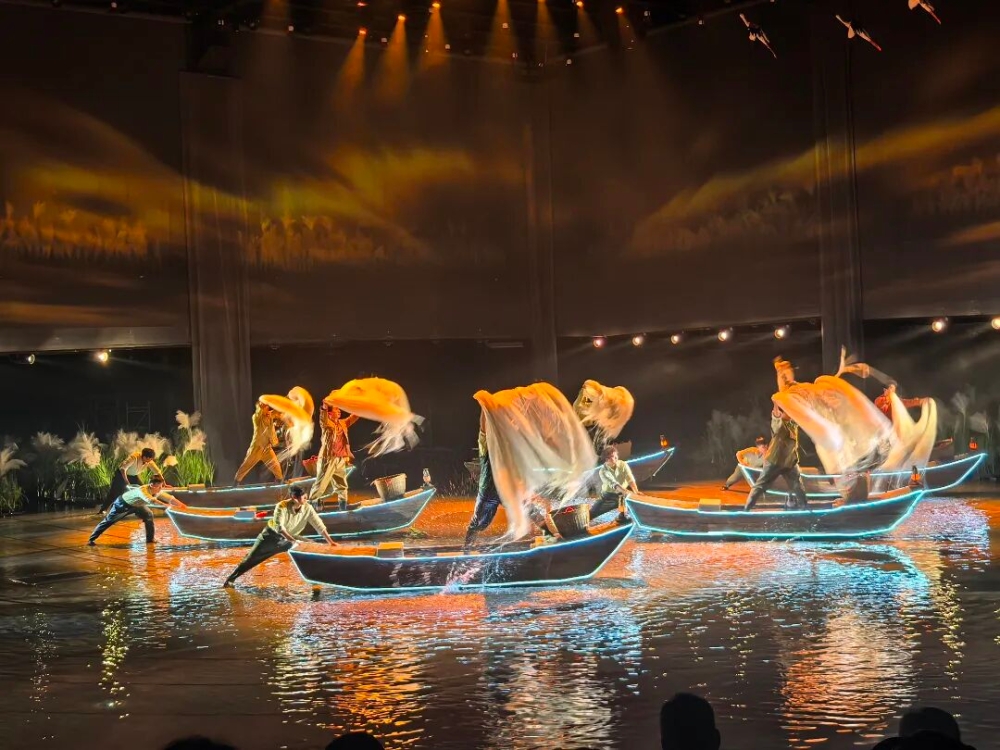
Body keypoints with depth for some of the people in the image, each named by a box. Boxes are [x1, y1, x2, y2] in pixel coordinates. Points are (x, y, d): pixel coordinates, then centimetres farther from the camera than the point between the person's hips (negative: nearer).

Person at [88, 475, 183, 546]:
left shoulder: (158, 492, -19)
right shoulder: (142, 490, -43)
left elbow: (169, 497, -11)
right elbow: (151, 500, -61)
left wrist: (180, 505, -18)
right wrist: (166, 505, -68)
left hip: (136, 505, 7)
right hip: (122, 503, -7)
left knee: (149, 516, -4)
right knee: (108, 521, -1)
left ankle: (150, 539, 8)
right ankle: (91, 539, 8)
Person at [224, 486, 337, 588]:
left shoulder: (308, 508, -19)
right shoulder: (282, 507, -29)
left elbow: (319, 525, -14)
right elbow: (279, 527, -37)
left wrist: (330, 542, -17)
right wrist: (293, 541, -47)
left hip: (291, 537, 4)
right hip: (272, 536, -4)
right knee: (251, 558, -2)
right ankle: (231, 579, 9)